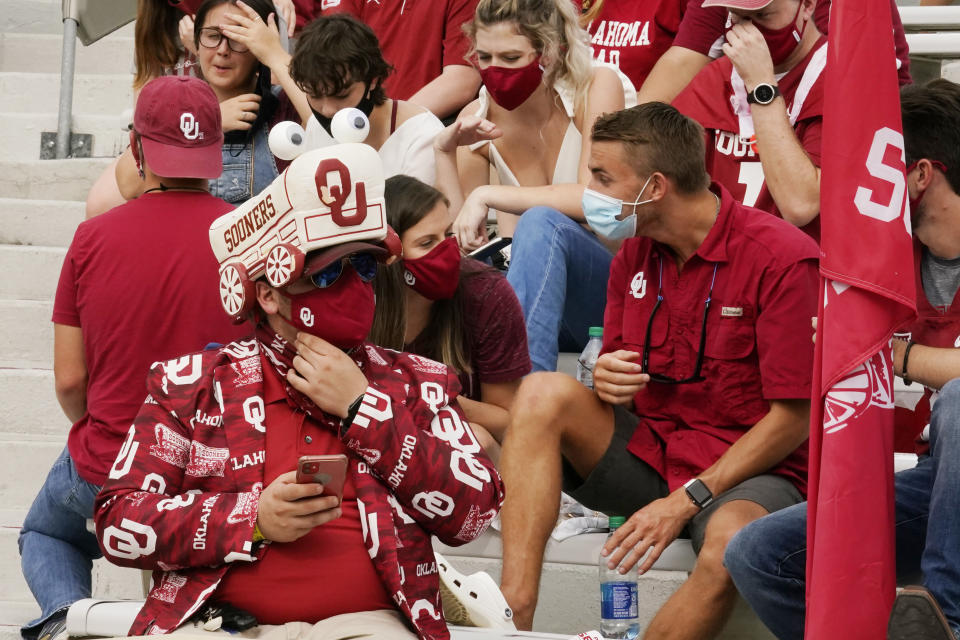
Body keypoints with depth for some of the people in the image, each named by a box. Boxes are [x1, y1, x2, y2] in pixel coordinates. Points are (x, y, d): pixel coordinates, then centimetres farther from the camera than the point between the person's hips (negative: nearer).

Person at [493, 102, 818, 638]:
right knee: (544, 393, -18)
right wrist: (607, 380, -12)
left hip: (748, 472, -6)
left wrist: (686, 500, -19)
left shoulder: (783, 258, -13)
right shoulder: (634, 255, 7)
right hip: (648, 450, 6)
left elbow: (794, 417, -15)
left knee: (733, 543, -40)